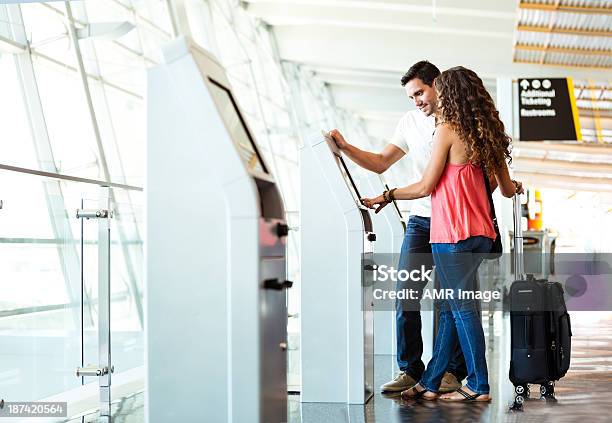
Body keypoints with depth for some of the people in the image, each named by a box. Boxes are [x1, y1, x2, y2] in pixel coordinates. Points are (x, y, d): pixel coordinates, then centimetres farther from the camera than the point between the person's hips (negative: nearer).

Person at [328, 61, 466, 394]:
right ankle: (409, 369, 6)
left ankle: (453, 370, 11)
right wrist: (345, 147, 3)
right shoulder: (410, 122, 12)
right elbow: (380, 162, 13)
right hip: (420, 219, 4)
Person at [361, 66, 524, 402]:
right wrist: (514, 187, 42)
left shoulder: (448, 128, -8)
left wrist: (386, 196, 4)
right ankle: (430, 382, 17)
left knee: (461, 308, 0)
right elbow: (507, 189, 18)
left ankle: (479, 385, 6)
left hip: (451, 233, -8)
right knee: (451, 306, 11)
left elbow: (426, 186, -9)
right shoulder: (487, 133, 13)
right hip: (480, 234, 8)